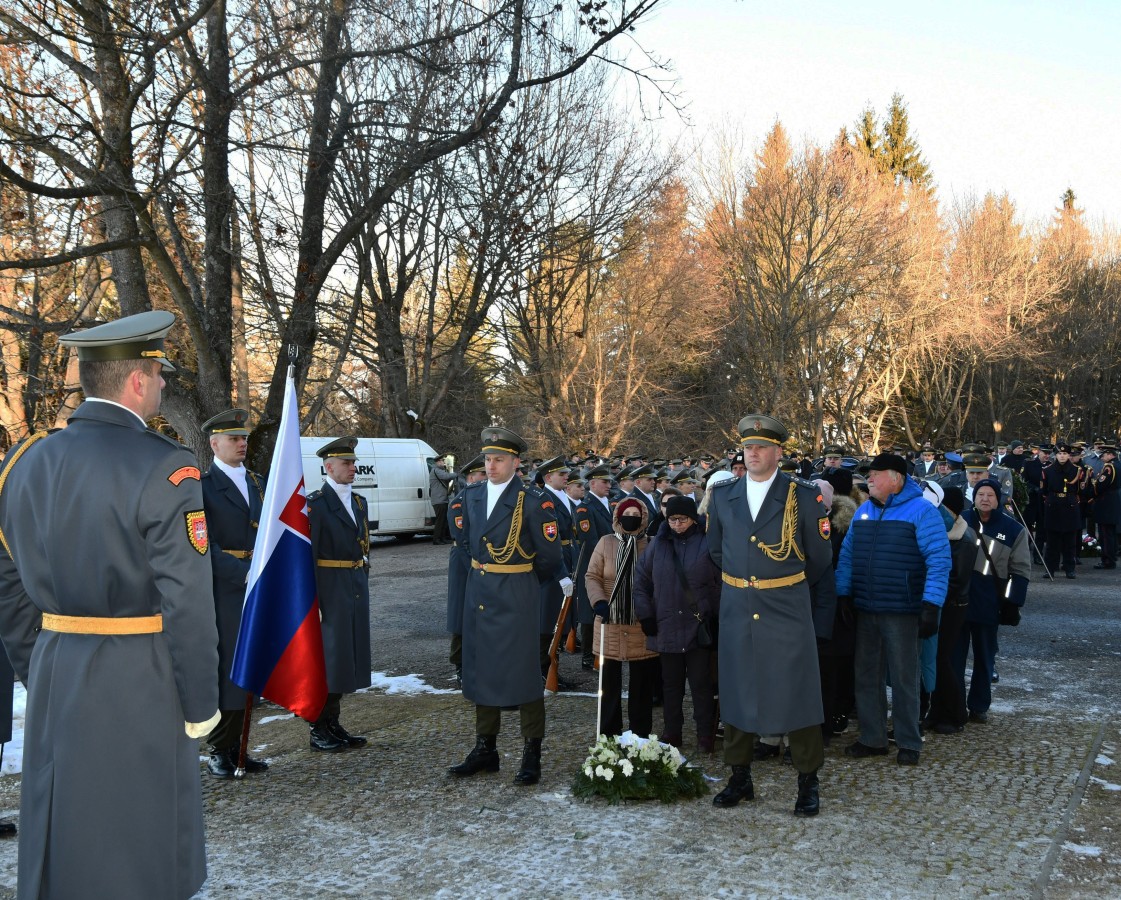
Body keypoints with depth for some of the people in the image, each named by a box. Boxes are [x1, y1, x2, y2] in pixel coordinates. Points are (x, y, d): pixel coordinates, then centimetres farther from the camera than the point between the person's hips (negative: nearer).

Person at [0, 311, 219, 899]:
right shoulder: (164, 469, -15)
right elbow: (186, 602, -17)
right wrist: (200, 704, -7)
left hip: (55, 680, 6)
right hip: (140, 686, -6)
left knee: (56, 845, 17)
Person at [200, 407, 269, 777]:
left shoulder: (257, 482, 15)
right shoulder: (201, 486, -6)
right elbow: (205, 546, -14)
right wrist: (243, 574, -21)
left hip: (255, 590, 6)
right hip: (221, 592, -6)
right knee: (223, 670, -1)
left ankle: (237, 747, 19)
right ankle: (219, 751, 10)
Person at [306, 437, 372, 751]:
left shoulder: (359, 502, 13)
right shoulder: (315, 503, -10)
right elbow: (306, 556, -12)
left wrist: (364, 584, 15)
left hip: (357, 588, 7)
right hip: (329, 590, -7)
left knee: (347, 655, 11)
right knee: (326, 656, -1)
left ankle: (333, 724, 21)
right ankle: (319, 730, 10)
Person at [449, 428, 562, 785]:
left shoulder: (533, 501, -12)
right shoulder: (472, 494, 7)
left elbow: (550, 555, -7)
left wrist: (523, 580, 5)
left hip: (516, 597, -6)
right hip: (478, 593, 6)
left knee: (523, 672, 0)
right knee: (481, 670, 12)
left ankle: (532, 753, 9)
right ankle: (485, 749, 23)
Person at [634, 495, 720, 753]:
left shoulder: (707, 544, -4)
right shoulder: (658, 544, 6)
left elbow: (722, 584, -4)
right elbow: (641, 580, 10)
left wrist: (717, 618, -7)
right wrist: (645, 615, 4)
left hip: (699, 627, -3)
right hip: (666, 627, 3)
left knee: (701, 683, 2)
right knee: (671, 683, 11)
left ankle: (705, 735, 13)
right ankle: (671, 732, 22)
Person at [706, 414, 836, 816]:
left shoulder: (804, 496, -6)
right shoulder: (722, 494, 4)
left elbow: (820, 561, 3)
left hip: (788, 612, -3)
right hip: (736, 611, 4)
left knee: (797, 691, 2)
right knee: (736, 691, 11)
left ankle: (808, 782, 15)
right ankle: (740, 778, 25)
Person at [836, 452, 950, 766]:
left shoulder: (921, 511, -9)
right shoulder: (863, 511, 10)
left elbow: (939, 560, -14)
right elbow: (847, 555, 11)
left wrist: (931, 604, -21)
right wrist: (841, 595, 3)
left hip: (901, 611, -6)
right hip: (865, 610, 6)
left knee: (904, 679, 4)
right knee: (867, 676, 12)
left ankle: (909, 743, 17)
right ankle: (872, 738, 24)